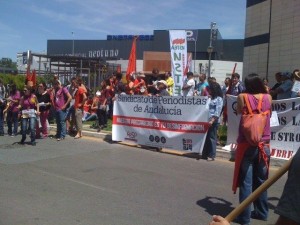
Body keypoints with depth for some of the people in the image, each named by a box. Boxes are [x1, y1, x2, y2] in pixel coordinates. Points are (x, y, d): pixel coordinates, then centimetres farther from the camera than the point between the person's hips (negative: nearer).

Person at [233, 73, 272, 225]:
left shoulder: (243, 97, -7)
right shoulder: (268, 97, 1)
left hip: (247, 144, -3)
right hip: (264, 144, 3)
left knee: (246, 181, 2)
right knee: (261, 180, 17)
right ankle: (261, 212, 29)